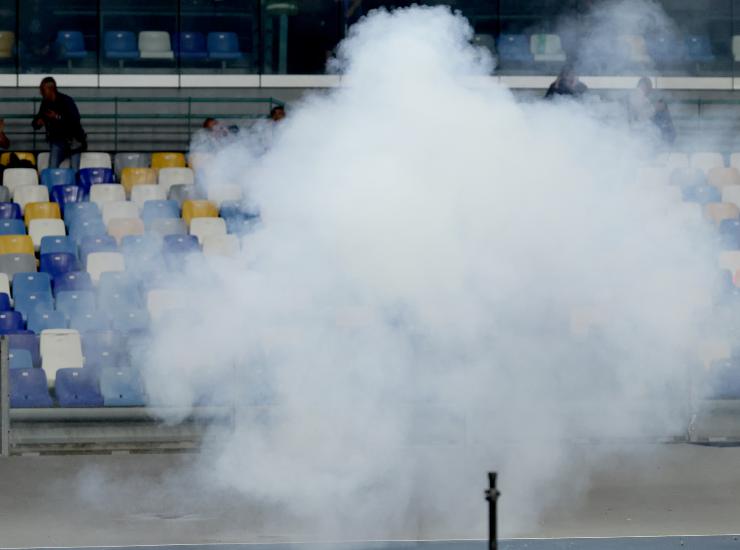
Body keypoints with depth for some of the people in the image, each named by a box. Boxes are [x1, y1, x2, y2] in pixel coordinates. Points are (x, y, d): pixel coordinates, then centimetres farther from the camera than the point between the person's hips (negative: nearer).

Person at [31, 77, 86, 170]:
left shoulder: (66, 101, -15)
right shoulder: (45, 103, 2)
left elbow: (75, 120, -24)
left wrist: (57, 117, -33)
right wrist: (38, 122, -14)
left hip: (72, 139, -4)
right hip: (57, 140, 4)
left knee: (74, 171, -8)